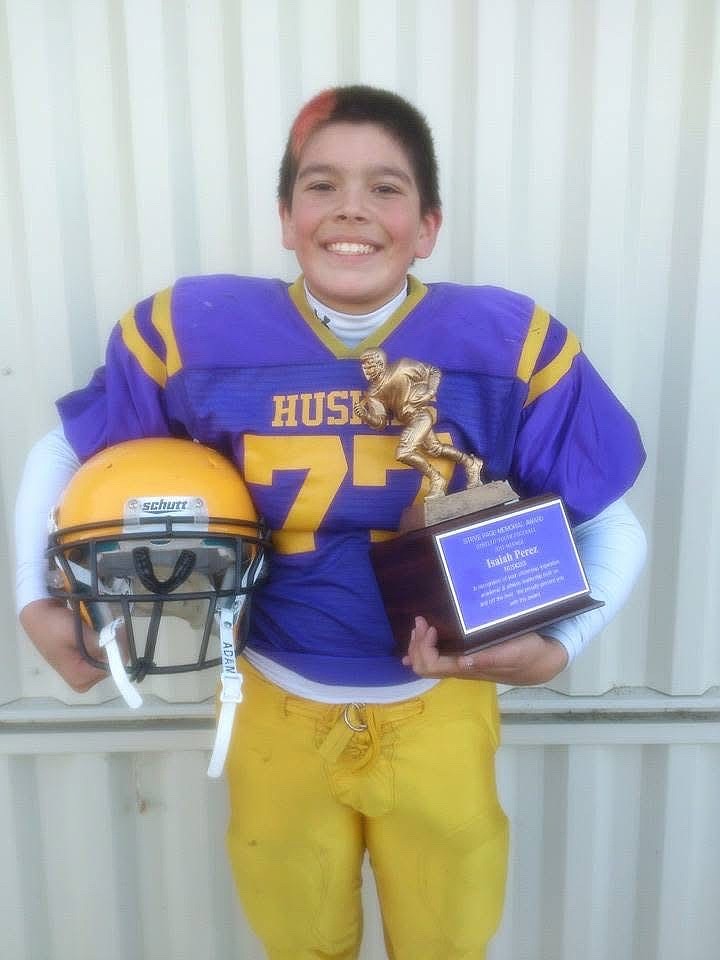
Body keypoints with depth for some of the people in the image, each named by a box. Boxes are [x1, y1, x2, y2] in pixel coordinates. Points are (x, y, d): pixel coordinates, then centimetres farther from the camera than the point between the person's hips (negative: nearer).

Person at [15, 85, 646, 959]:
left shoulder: (511, 345, -16)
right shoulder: (199, 330, -14)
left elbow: (612, 528, -6)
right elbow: (62, 455, 2)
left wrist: (556, 647, -21)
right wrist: (36, 604, -7)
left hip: (438, 710, 0)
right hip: (278, 711, 1)